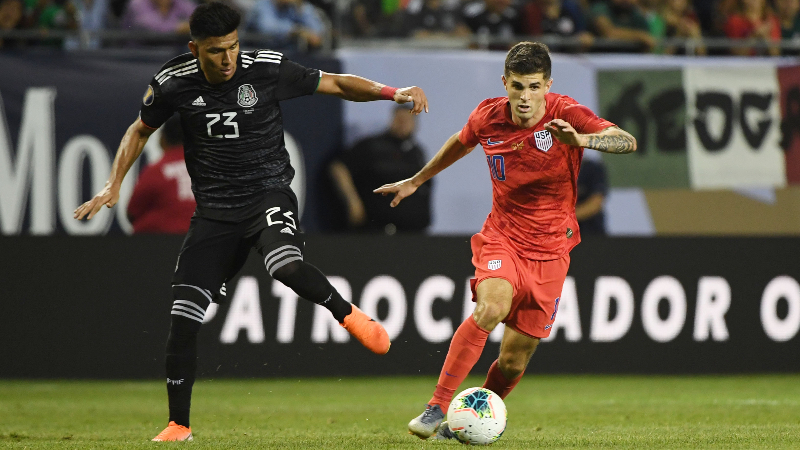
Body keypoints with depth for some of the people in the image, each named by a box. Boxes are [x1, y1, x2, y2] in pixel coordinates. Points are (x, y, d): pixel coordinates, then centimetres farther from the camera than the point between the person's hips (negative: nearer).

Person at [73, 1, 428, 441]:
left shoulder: (267, 69, -10)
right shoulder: (173, 83, -5)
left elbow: (336, 84, -1)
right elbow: (140, 130, 13)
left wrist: (393, 92, -14)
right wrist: (113, 185, 3)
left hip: (268, 193, -2)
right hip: (215, 211, 2)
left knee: (286, 267, -36)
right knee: (183, 317, -5)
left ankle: (348, 315, -6)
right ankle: (178, 426, 8)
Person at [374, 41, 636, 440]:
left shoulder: (566, 115, -16)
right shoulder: (488, 117, -6)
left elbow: (627, 142, -32)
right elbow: (461, 142, 19)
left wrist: (582, 140, -51)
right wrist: (416, 181, 29)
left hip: (550, 250, 0)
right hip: (502, 238, 0)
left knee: (514, 361, 0)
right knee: (492, 306, -31)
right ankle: (437, 410, -27)